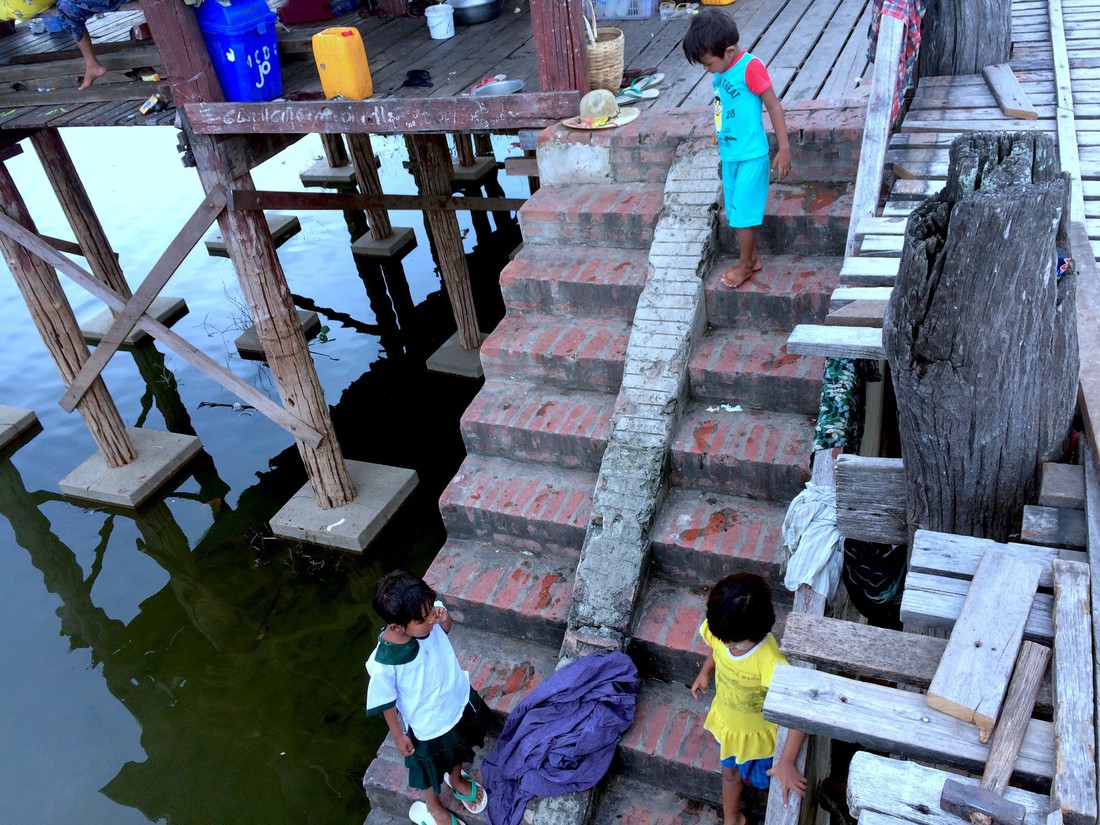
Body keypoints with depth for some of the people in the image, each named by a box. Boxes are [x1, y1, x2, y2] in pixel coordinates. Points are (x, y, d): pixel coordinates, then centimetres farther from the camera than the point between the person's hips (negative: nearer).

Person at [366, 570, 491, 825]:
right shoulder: (383, 664, -39)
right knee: (432, 767, 27)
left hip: (459, 697, 4)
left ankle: (457, 779, 67)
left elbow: (446, 628, -4)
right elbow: (386, 702, -19)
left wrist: (444, 618, -27)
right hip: (430, 724, -4)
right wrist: (397, 735, -4)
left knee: (460, 748, 33)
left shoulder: (425, 619, -28)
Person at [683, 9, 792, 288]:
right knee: (735, 213, 14)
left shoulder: (750, 68, -18)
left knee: (743, 212, -2)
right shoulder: (721, 71, 4)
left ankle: (745, 264, 15)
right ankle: (752, 259, 28)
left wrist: (784, 149, -16)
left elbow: (773, 106, -16)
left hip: (750, 156, -8)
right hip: (728, 155, 8)